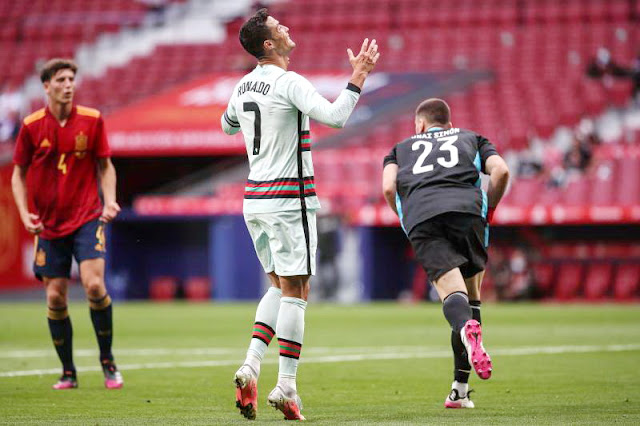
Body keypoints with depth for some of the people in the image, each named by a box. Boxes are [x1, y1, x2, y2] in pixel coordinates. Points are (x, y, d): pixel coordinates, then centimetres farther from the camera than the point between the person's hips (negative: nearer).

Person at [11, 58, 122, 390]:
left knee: (94, 285, -17)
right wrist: (25, 213, -6)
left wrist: (109, 201, -8)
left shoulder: (91, 120, -2)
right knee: (55, 297, 0)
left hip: (87, 217, -1)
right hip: (48, 223, 1)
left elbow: (104, 166, 8)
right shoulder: (31, 126, -2)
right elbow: (18, 174, 7)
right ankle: (68, 372, 14)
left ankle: (107, 362, 0)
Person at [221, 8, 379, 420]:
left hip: (255, 199, 8)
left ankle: (251, 366, 0)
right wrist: (359, 76, -16)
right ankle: (286, 387, -4)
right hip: (289, 200, -7)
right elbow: (335, 116, -26)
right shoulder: (289, 82, -15)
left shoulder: (244, 86, 9)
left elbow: (228, 124, 29)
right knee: (295, 291, -3)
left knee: (280, 286, 16)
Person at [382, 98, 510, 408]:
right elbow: (500, 171, 12)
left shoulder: (401, 148, 33)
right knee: (471, 294, 12)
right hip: (467, 209, 0)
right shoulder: (471, 139, 33)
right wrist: (487, 211, 23)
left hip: (420, 215, 0)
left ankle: (466, 328, -52)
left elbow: (388, 187, 12)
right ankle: (459, 391, 7)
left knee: (450, 289, -14)